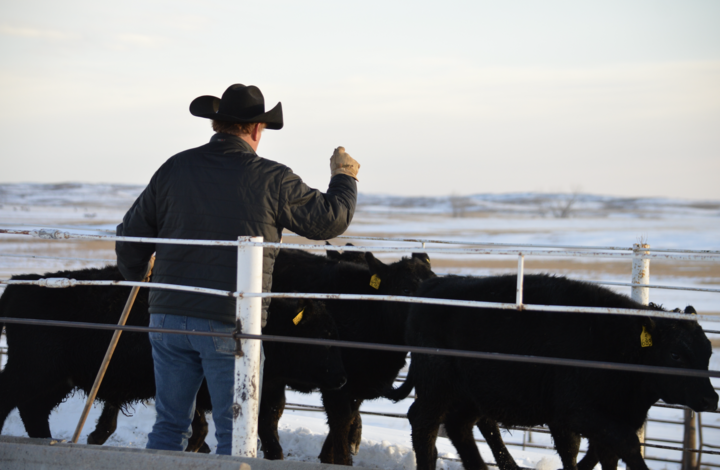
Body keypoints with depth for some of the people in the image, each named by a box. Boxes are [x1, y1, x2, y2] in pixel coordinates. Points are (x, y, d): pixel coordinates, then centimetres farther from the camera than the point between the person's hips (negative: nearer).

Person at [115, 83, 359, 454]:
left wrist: (135, 276, 31)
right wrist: (344, 177, 23)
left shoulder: (174, 169, 5)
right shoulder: (272, 180, -5)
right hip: (231, 326, -4)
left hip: (169, 316, 4)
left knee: (169, 427, 13)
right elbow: (331, 219, 4)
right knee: (234, 435, 4)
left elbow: (131, 234, 11)